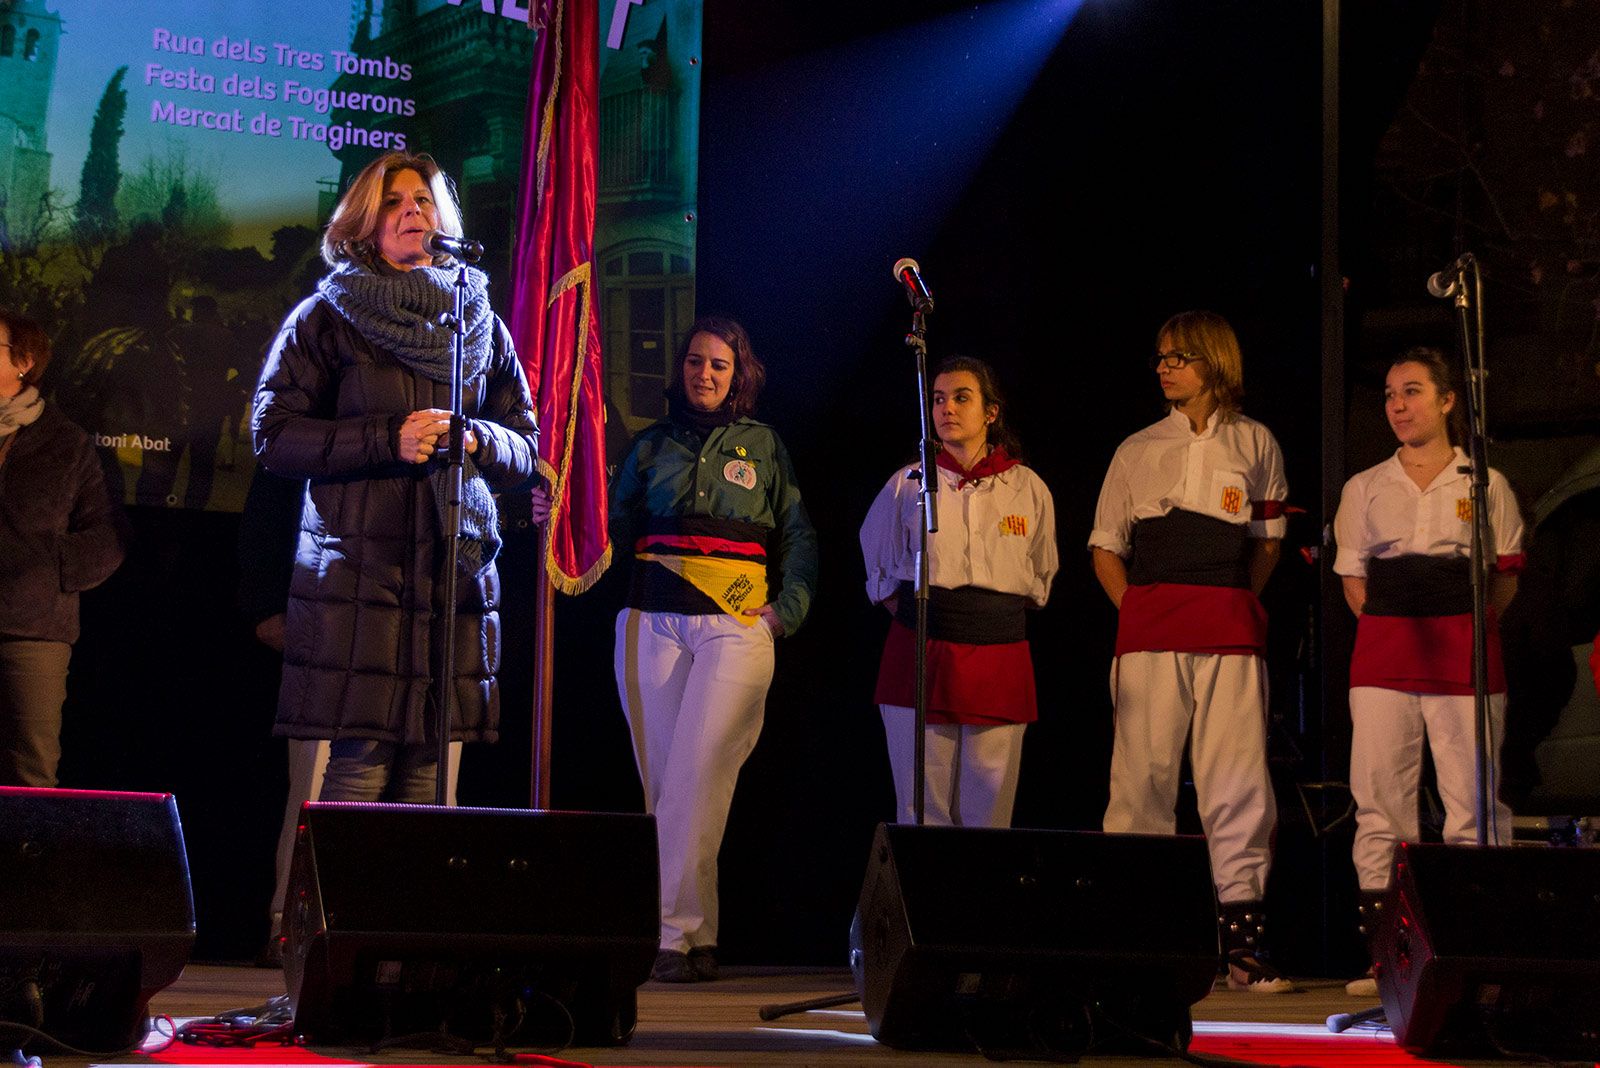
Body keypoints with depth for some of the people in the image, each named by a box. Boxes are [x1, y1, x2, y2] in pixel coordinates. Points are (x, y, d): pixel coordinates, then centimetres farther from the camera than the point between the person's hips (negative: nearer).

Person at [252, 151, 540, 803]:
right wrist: (388, 438, -11)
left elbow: (526, 449, 18)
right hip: (357, 572, -3)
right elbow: (273, 436, -1)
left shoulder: (480, 325, 18)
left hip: (457, 572, 3)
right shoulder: (327, 317, 7)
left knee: (424, 766, -1)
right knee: (361, 758, -10)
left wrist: (473, 440, -4)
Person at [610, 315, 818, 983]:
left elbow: (798, 537, 14)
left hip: (736, 628, -2)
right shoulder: (651, 446, 14)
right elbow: (616, 529, 14)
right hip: (653, 622, 3)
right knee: (662, 782, 0)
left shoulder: (762, 445, 11)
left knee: (696, 777, -14)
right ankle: (699, 936, 6)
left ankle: (675, 933, -14)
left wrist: (787, 609, 2)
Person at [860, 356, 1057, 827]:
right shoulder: (908, 483, 7)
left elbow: (1041, 575, 19)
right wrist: (908, 614, 9)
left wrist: (997, 616, 10)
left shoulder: (1028, 488, 7)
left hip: (1000, 658, 0)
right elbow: (877, 561, 20)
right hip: (920, 654, 0)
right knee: (922, 808, -2)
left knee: (988, 812, -1)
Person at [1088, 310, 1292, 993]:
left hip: (1230, 631, 0)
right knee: (1143, 776, -3)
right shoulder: (1139, 451, 12)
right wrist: (1137, 609, 2)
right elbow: (1105, 546, 15)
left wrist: (1235, 602, 8)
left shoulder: (1255, 445, 11)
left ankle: (1242, 939, -1)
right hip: (1149, 630, 0)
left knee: (1238, 779, -4)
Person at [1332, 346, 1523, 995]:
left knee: (1472, 805, -4)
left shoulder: (1484, 485, 8)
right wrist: (1390, 630, 5)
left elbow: (1506, 577, 10)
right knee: (1379, 802, -3)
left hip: (1464, 654, -2)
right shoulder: (1365, 489, 14)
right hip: (1383, 655, 2)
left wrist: (1465, 629, 2)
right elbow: (1353, 578, 15)